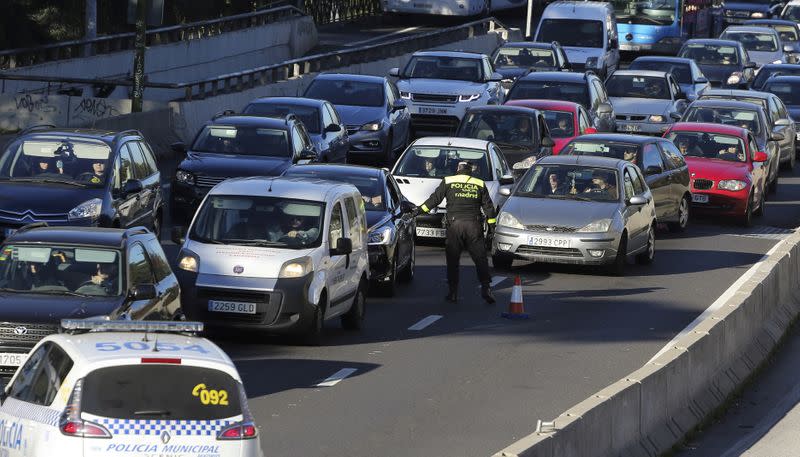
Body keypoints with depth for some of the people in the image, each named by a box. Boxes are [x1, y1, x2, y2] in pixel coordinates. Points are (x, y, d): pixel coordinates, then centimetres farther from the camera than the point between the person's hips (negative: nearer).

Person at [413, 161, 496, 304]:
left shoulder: (448, 182, 5)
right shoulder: (479, 184, 10)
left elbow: (435, 199, 5)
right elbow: (488, 206, 11)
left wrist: (420, 210, 14)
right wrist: (492, 224, 16)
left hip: (454, 225, -1)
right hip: (474, 225, 1)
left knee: (453, 260, 5)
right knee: (480, 259, 3)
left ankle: (453, 292, 3)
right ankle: (485, 288, -7)